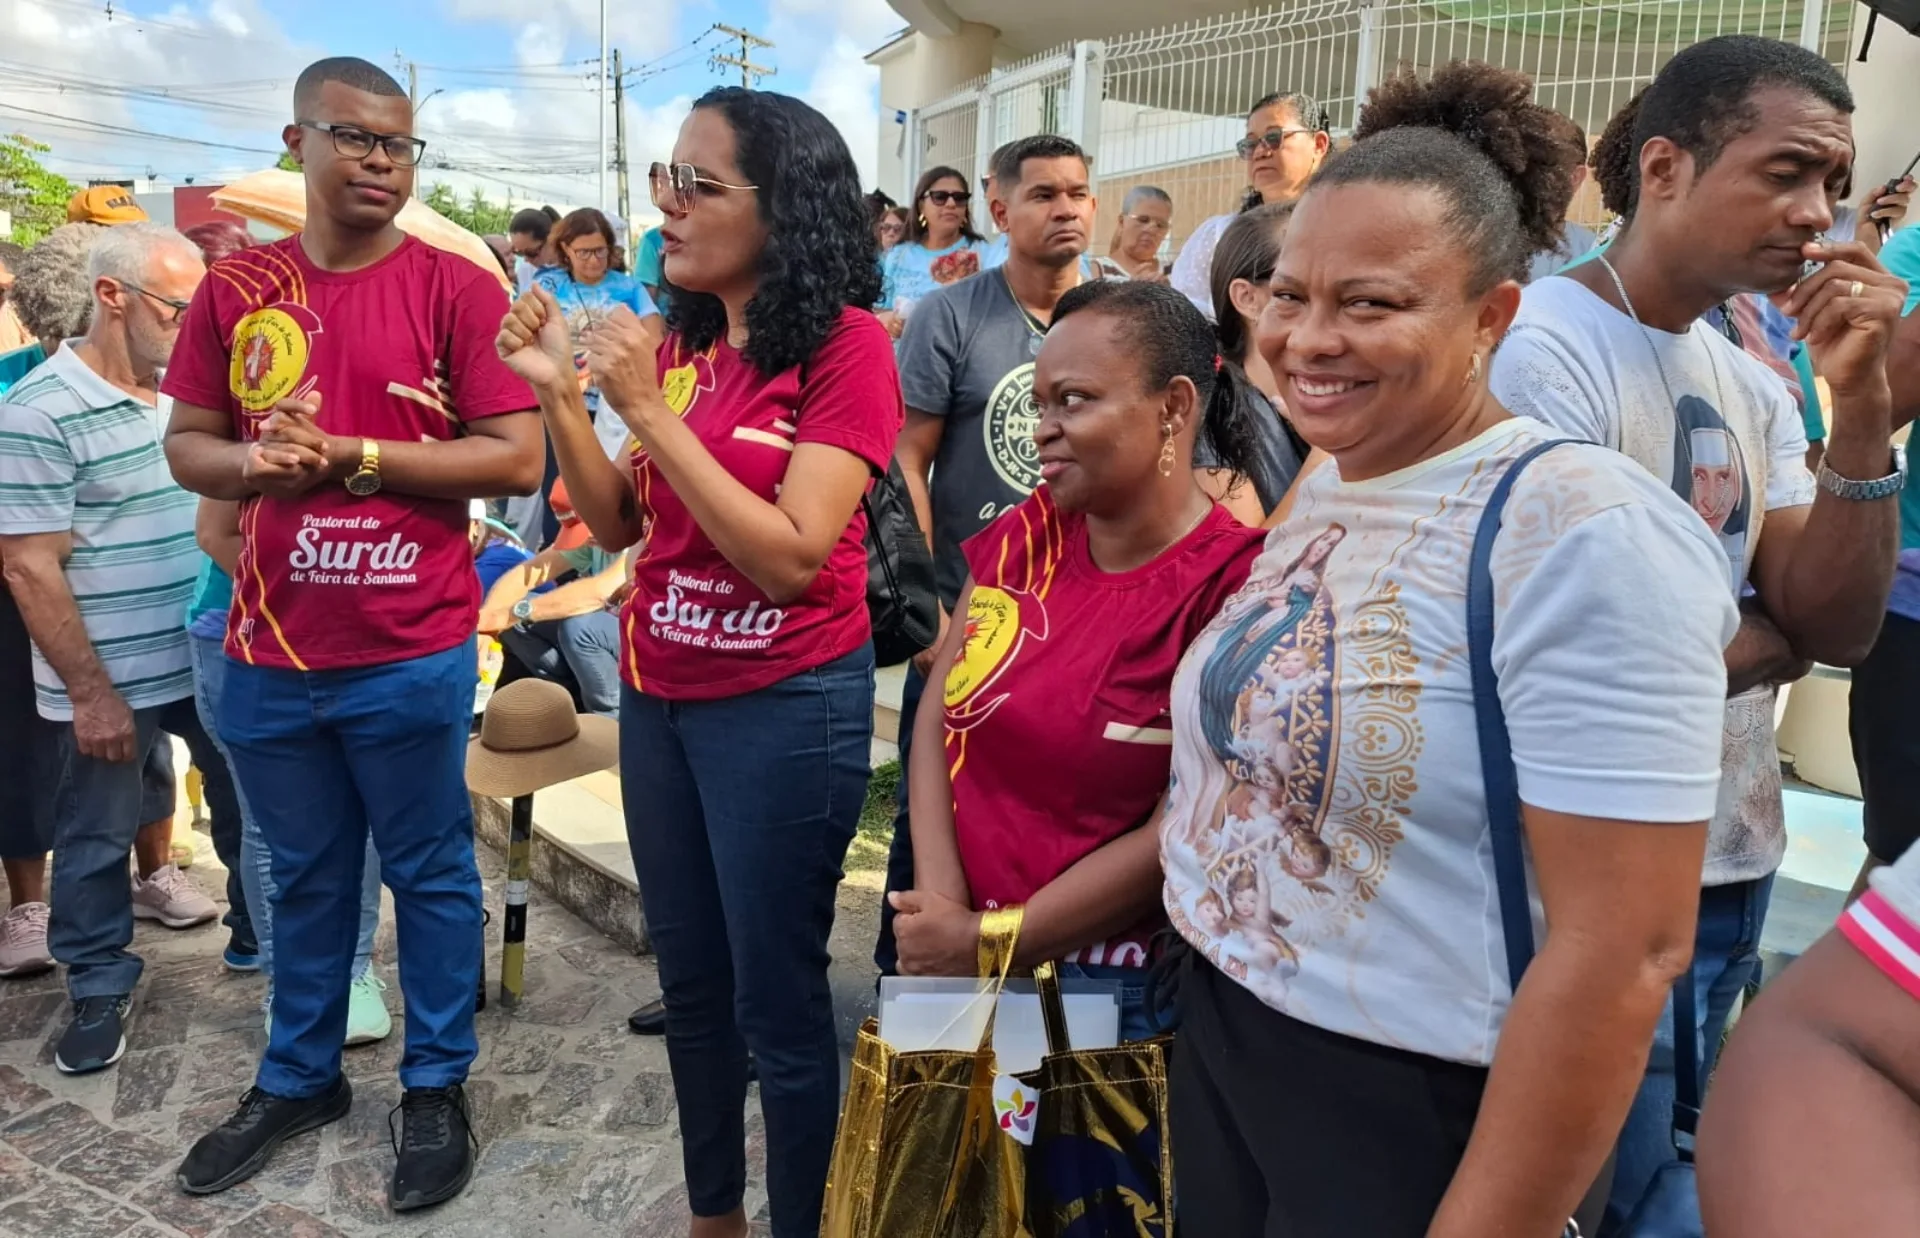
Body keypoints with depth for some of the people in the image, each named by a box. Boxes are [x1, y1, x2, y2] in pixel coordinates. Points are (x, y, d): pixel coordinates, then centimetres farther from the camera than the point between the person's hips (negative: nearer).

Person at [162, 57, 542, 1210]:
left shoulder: (456, 287, -6)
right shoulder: (235, 289, 6)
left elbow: (516, 459, -12)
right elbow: (187, 444, 9)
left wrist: (351, 454, -17)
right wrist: (253, 466, -13)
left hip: (412, 655, -4)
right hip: (270, 651, 4)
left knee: (431, 875, 11)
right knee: (305, 879, 19)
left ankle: (438, 1086, 29)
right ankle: (298, 1077, 39)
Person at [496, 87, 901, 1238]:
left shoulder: (846, 343, -14)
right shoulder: (679, 338, 6)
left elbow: (790, 555, -21)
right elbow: (618, 525, 8)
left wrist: (651, 411, -21)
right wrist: (560, 391, -5)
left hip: (785, 704, -7)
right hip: (658, 693, 7)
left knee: (778, 1000, 6)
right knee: (691, 983, 20)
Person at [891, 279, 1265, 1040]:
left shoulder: (1231, 586, -18)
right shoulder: (1023, 535, 0)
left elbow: (1181, 836, -19)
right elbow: (938, 720, -1)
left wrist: (990, 944, -13)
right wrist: (939, 903, -12)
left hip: (1116, 985, -5)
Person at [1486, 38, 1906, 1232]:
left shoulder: (1754, 384, 7)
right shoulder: (1540, 348, -19)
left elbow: (1841, 628, 1)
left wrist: (1861, 406, -10)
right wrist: (1769, 635, -5)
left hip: (1741, 858, 8)